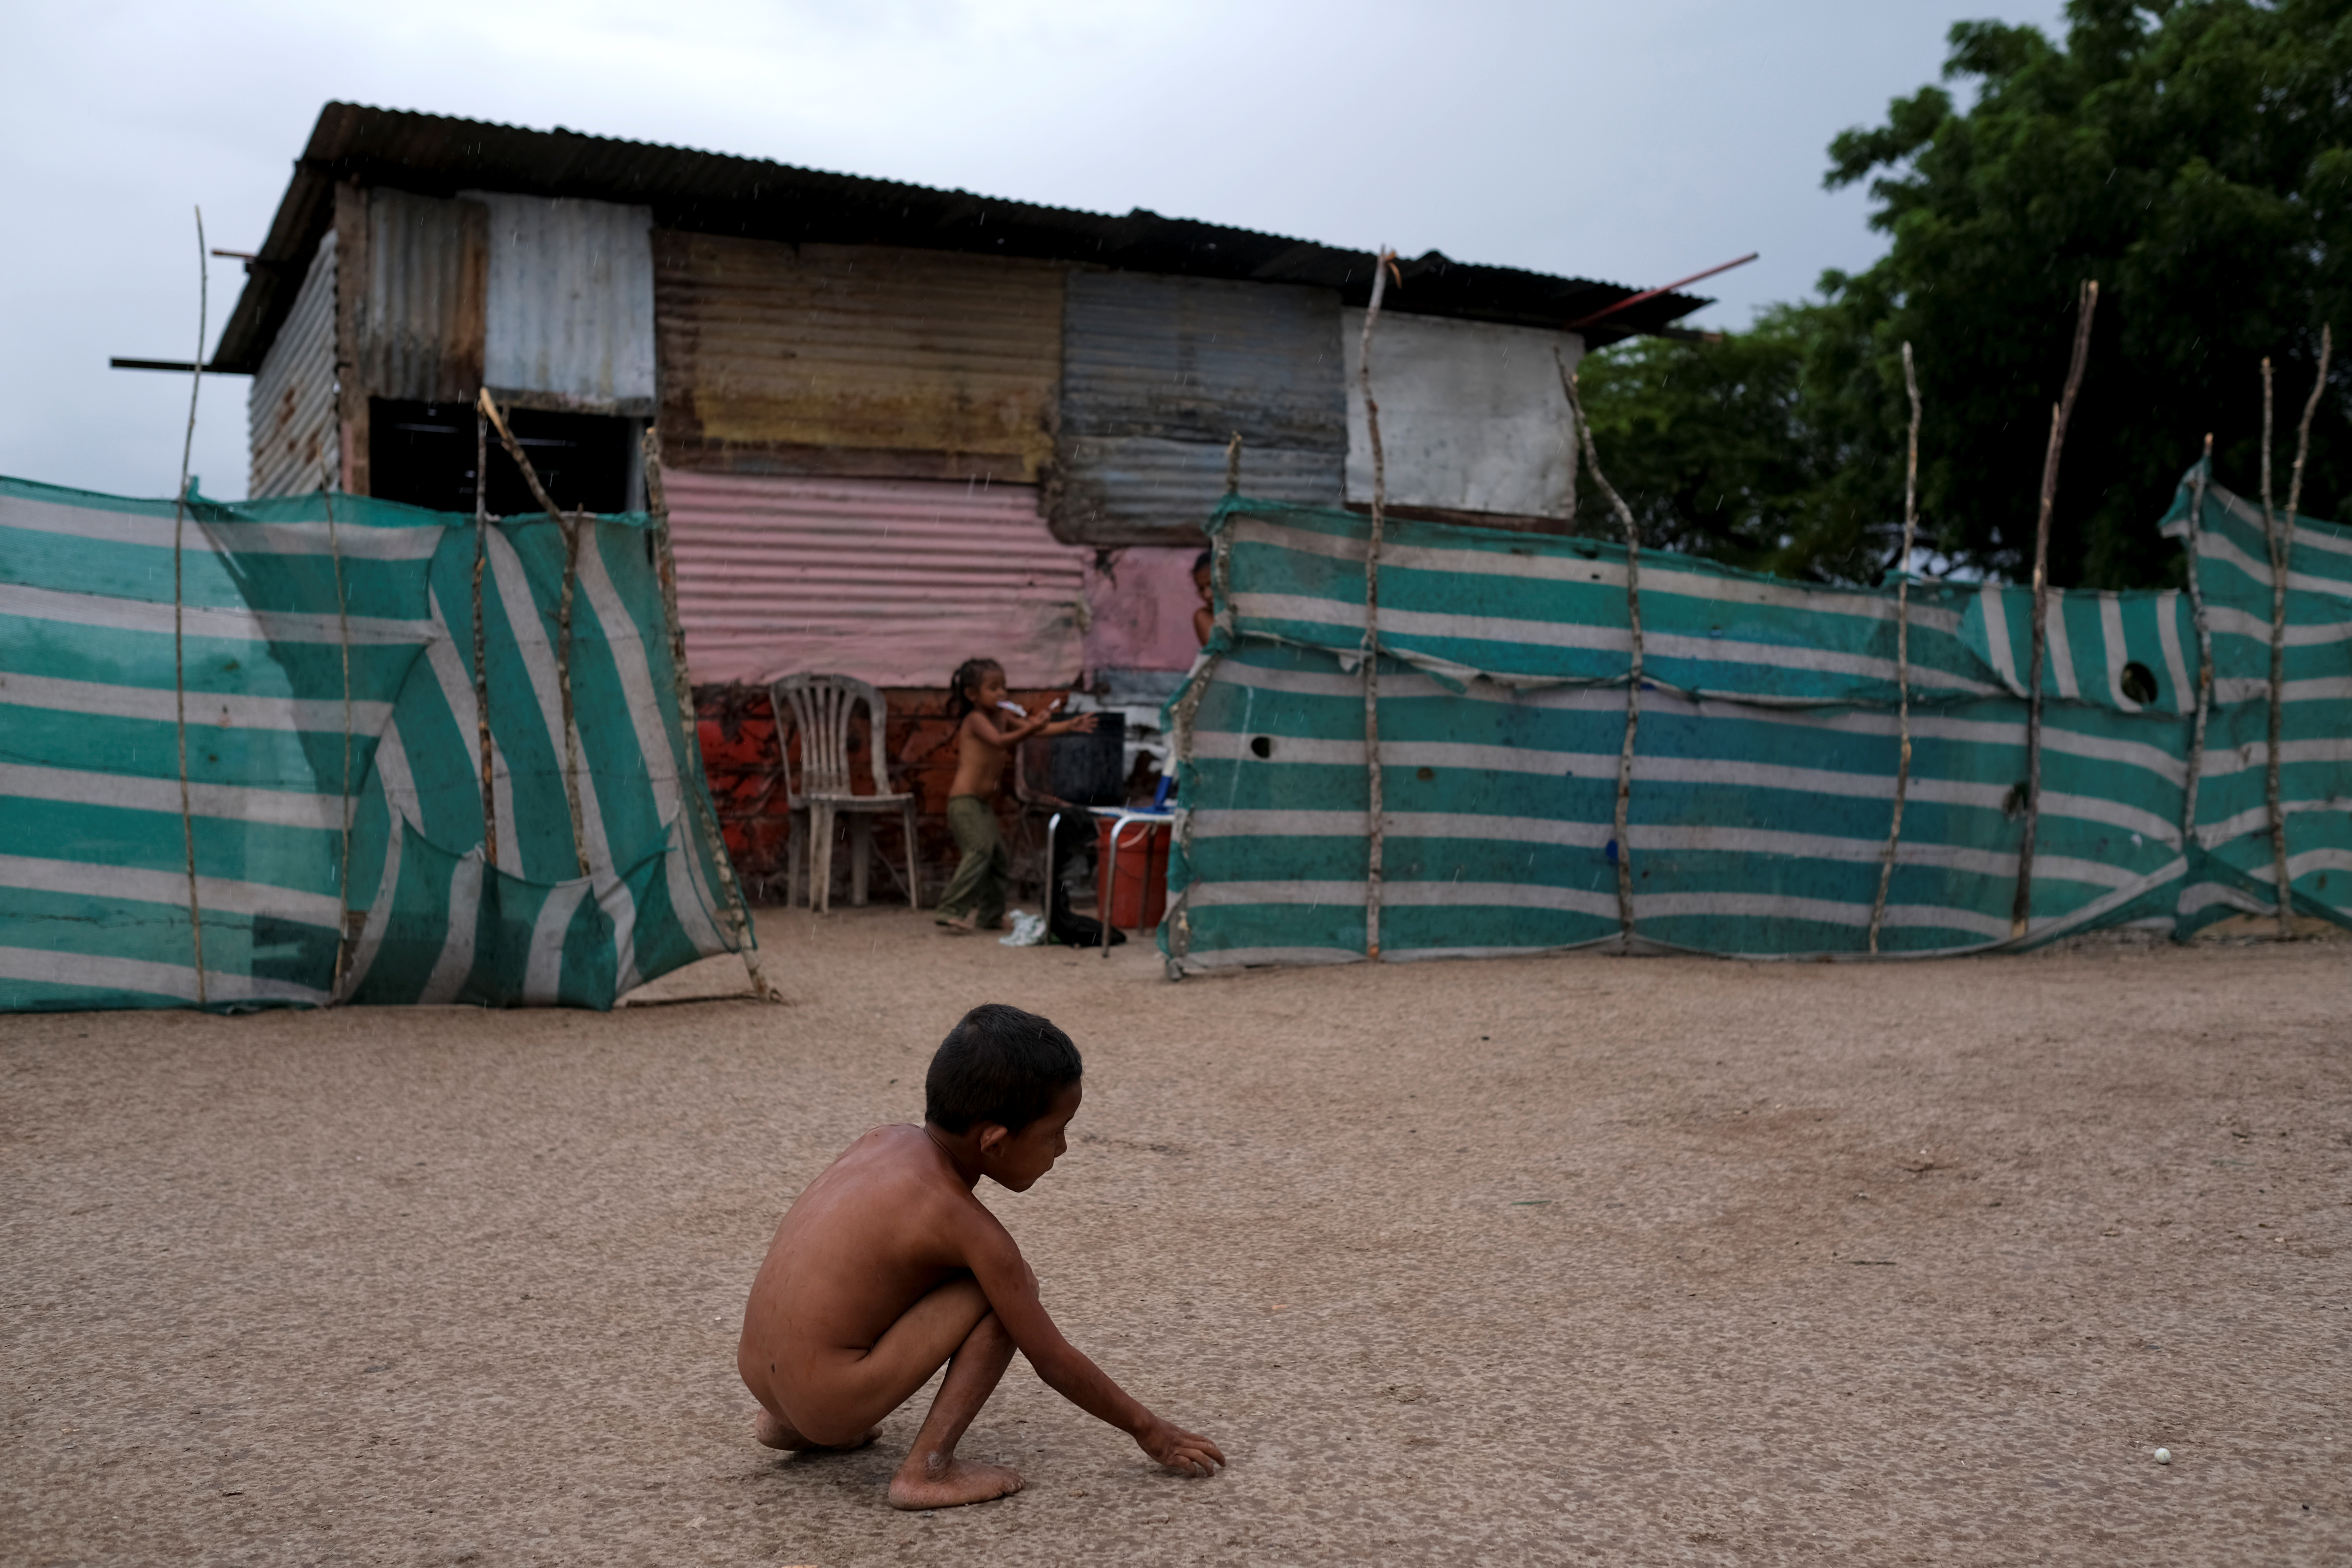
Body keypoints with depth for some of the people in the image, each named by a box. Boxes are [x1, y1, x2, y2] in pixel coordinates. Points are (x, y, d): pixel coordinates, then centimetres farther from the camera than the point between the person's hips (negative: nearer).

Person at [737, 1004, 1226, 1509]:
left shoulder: (883, 1141, 5)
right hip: (830, 1402, -8)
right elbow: (1054, 1362, -7)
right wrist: (1147, 1429, 6)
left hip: (755, 1372, 8)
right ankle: (927, 1469, -8)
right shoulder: (969, 1229, -14)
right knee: (1009, 1290, -8)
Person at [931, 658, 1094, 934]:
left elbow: (1036, 728, 12)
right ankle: (950, 912, -19)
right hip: (965, 800, -9)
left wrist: (1070, 726, 1)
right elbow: (999, 742, -26)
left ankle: (990, 914, 20)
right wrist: (1031, 727, -37)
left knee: (999, 857, 10)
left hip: (984, 803, 9)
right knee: (980, 851, -20)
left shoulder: (1002, 716, 14)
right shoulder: (975, 719, -9)